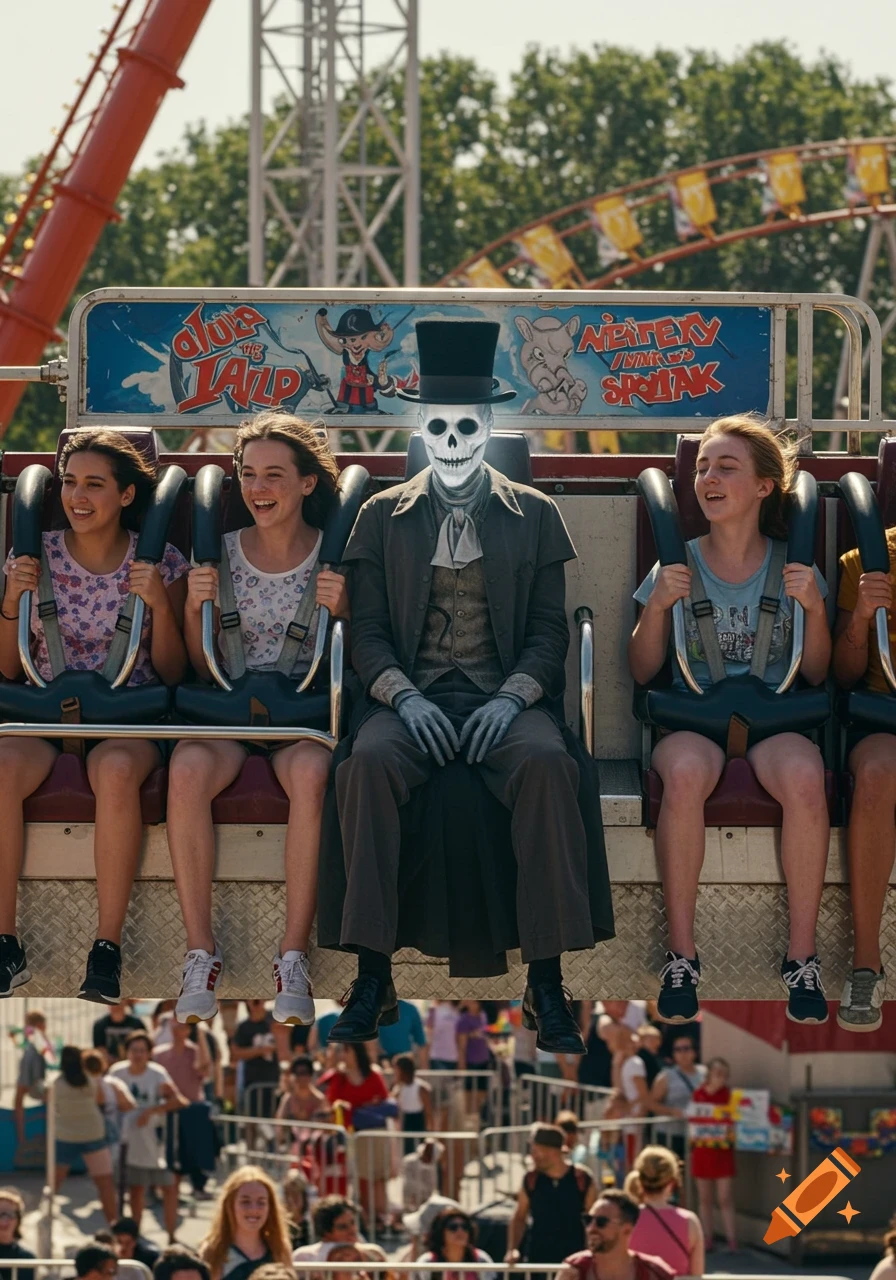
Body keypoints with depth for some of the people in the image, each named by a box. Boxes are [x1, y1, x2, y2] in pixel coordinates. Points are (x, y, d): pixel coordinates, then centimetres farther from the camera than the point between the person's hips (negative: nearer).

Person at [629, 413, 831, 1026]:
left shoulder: (793, 568, 9)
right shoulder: (679, 567, 9)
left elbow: (816, 674, 8)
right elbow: (642, 671, 7)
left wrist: (814, 607, -8)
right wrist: (657, 607, -9)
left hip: (776, 716, 0)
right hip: (693, 717, 0)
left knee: (804, 775, -37)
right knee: (685, 771, -38)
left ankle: (802, 954, -26)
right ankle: (681, 954, -29)